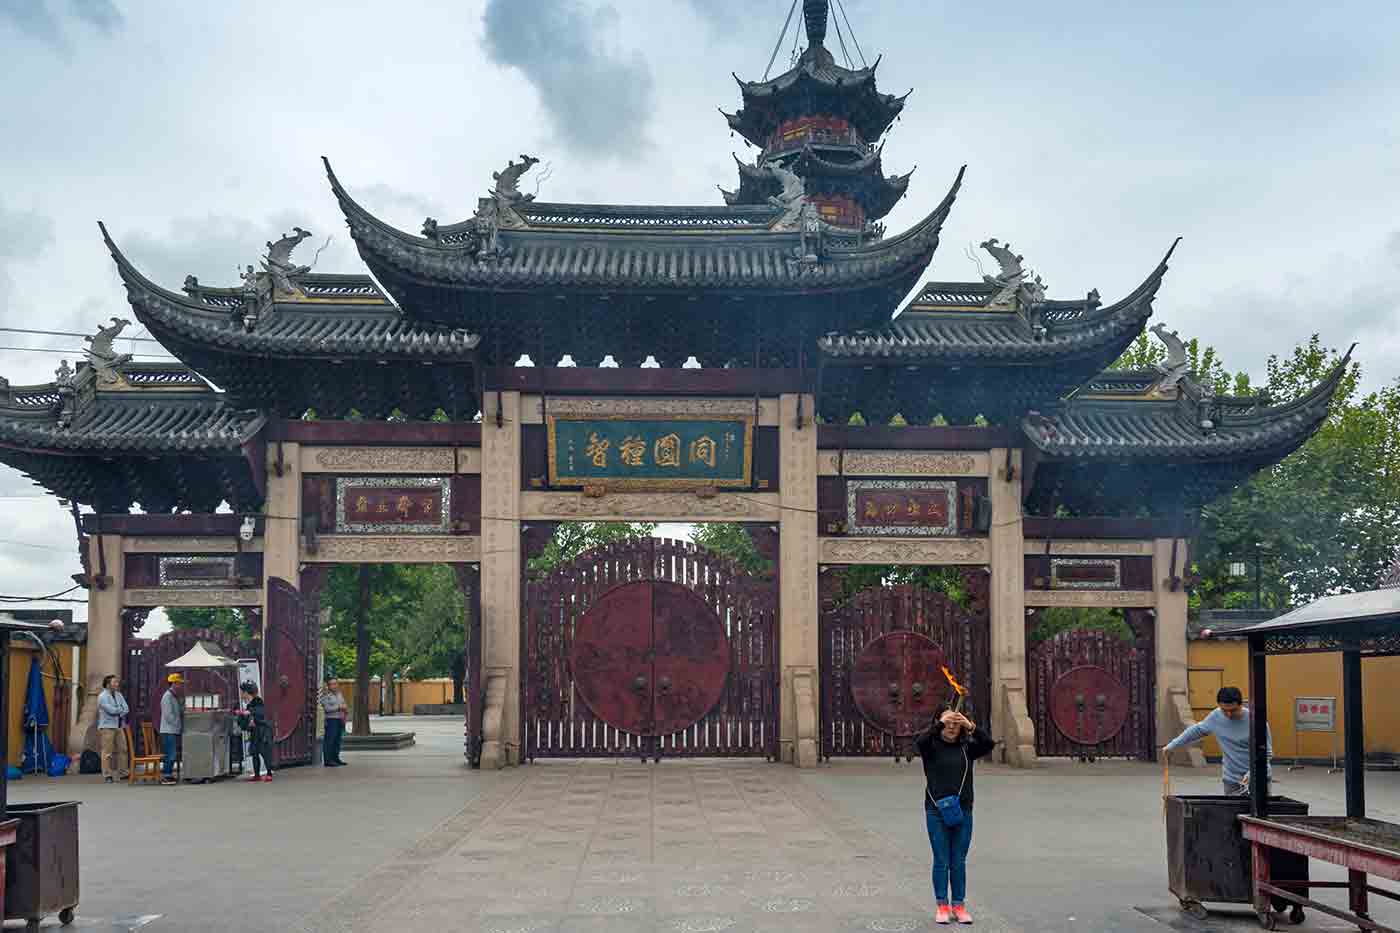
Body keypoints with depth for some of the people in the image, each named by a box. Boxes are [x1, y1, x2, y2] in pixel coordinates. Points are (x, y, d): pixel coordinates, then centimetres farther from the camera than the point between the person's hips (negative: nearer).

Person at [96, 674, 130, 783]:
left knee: (122, 749, 5)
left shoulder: (118, 695, 14)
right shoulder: (103, 696, -7)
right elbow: (111, 710, -18)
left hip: (118, 726, 7)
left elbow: (126, 709, 5)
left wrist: (117, 711, -13)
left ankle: (123, 773, 10)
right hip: (107, 727, -7)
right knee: (107, 752, -7)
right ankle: (107, 775, -3)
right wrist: (121, 710, -1)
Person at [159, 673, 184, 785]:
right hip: (169, 730, -10)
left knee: (172, 754, 12)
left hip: (174, 731, 10)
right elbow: (168, 715, -19)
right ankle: (166, 776, -5)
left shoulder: (175, 697, 17)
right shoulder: (168, 696, -14)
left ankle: (168, 775, 17)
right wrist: (178, 725, -13)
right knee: (170, 754, -9)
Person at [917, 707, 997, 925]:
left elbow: (989, 744, -11)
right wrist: (940, 723, -30)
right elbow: (920, 741, -24)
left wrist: (971, 726, -23)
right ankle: (942, 906, 13)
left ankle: (959, 905, 18)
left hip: (963, 811, 2)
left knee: (959, 862, 9)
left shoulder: (967, 747, 5)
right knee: (941, 861, 4)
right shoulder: (931, 747, -2)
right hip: (936, 811, -2)